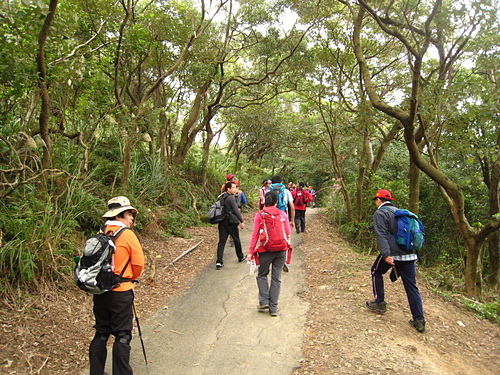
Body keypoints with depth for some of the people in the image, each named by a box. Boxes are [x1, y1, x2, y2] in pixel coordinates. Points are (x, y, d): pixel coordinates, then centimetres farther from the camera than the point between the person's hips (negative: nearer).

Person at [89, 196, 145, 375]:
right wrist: (130, 279, 8)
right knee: (122, 335, 6)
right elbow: (139, 263, -11)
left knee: (101, 333, 18)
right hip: (120, 292, -6)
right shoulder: (127, 234, -13)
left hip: (99, 291, 6)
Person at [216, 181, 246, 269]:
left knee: (221, 241, 2)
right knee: (236, 240, 13)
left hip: (222, 222, 6)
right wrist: (241, 221, -11)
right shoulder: (231, 198, -13)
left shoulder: (221, 197, 11)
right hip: (230, 222, -6)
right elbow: (236, 211, -16)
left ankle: (219, 262, -6)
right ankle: (241, 257, 31)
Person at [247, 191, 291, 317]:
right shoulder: (283, 214, 2)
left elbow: (255, 234, -5)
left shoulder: (259, 215, -3)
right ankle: (273, 308, 13)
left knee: (262, 275, 18)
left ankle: (264, 301, 8)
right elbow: (288, 234, 4)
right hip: (281, 250, 2)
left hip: (266, 250, -2)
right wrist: (287, 247, 19)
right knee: (276, 278, 9)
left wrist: (250, 251, -1)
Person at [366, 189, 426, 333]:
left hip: (392, 252, -6)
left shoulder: (380, 213, -2)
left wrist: (386, 254, -21)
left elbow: (382, 235, -14)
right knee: (411, 286, 7)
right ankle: (419, 320, 6)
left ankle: (380, 303, 23)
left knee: (376, 272, 19)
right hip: (409, 254, 6)